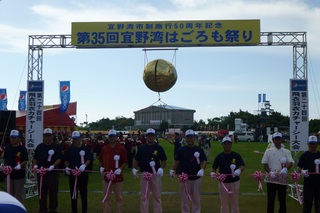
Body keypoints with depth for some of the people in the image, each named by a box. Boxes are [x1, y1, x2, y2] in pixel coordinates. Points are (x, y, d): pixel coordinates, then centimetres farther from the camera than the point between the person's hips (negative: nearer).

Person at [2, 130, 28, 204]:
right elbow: (5, 159, 17)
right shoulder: (7, 148, 7)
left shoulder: (22, 149, -7)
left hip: (19, 174, -5)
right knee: (11, 193, 13)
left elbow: (25, 161, -7)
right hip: (9, 173, 5)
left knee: (19, 193, 0)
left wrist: (20, 165, -24)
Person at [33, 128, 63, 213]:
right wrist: (35, 165, -2)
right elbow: (35, 158, 17)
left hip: (52, 172, -3)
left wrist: (52, 166, -21)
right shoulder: (39, 147, 12)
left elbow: (59, 159, -7)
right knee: (42, 192, 9)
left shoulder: (56, 147, 0)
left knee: (53, 192, -1)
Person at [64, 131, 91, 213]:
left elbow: (89, 160, -6)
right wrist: (67, 167, -3)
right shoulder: (70, 149, 9)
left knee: (84, 194, 3)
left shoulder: (85, 148, 0)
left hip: (83, 173, -3)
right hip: (72, 173, 3)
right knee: (73, 194, 9)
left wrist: (84, 165, -24)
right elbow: (66, 160, 15)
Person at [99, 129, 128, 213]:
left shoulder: (121, 148, -5)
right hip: (106, 175, 3)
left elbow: (125, 162, -3)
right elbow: (101, 160, 16)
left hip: (118, 176, -3)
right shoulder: (104, 148, 6)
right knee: (106, 197, 10)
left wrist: (120, 169, -17)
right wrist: (101, 167, -1)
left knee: (118, 197, 4)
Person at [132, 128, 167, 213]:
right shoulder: (141, 148, 6)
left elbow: (164, 160, 3)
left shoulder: (159, 148, 1)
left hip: (156, 174, -1)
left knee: (157, 196, 4)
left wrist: (161, 168, -13)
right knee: (144, 196, 7)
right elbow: (136, 160, 10)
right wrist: (134, 168, -5)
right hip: (144, 174, 2)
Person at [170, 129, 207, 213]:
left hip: (196, 178, 0)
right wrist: (172, 170, -14)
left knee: (196, 199, 7)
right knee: (185, 200, 7)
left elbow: (204, 161, -3)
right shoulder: (181, 150, 3)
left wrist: (202, 169, -22)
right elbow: (176, 161, 3)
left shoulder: (199, 150, 2)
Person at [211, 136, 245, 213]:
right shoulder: (219, 156, 2)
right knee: (224, 203, 9)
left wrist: (239, 170, -31)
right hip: (223, 182, 1)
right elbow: (214, 167, 7)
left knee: (235, 202, 6)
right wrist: (212, 173, -14)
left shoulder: (236, 155, -1)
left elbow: (242, 166, -9)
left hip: (234, 181, -1)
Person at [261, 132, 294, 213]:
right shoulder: (268, 151, 5)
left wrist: (285, 169, -28)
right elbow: (264, 164, 1)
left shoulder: (286, 152, 7)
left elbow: (290, 162, -7)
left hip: (283, 179, 1)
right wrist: (270, 172, -16)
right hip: (271, 179, -1)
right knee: (270, 200, 3)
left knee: (282, 200, 6)